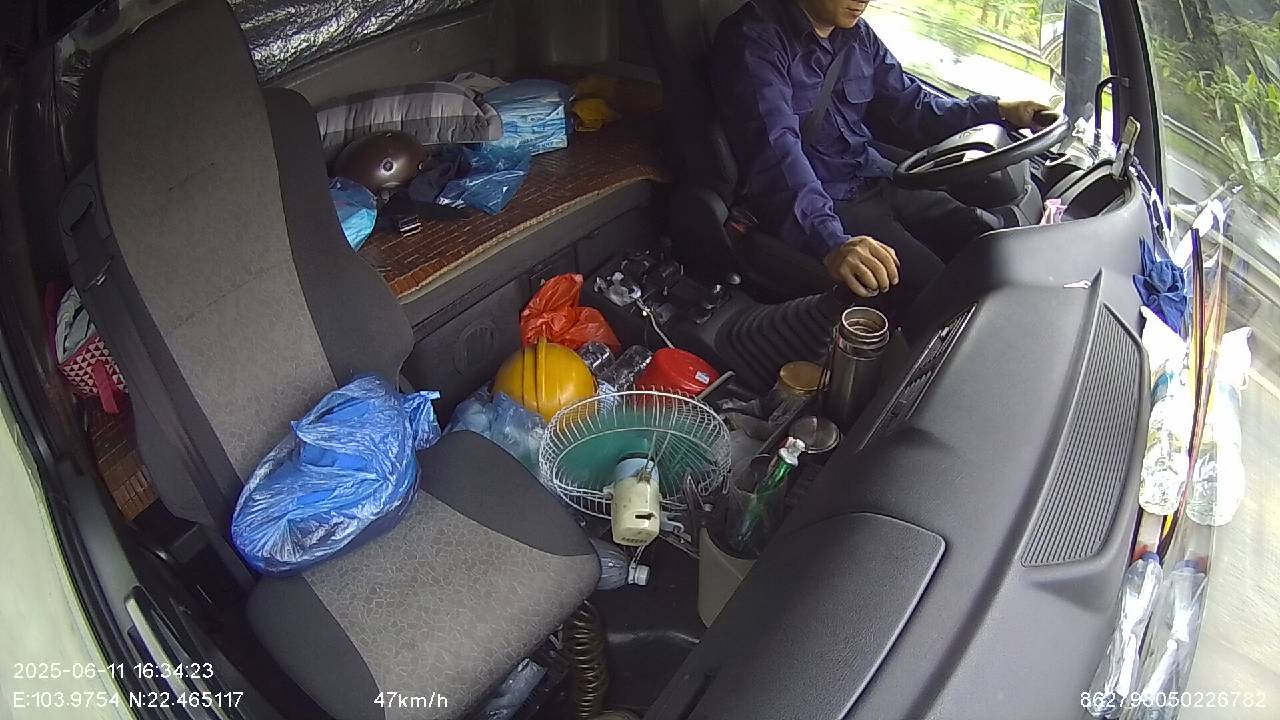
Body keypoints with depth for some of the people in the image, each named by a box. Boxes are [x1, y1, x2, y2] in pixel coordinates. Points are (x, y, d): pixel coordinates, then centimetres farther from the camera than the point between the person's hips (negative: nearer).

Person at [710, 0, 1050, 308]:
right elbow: (775, 148, -28)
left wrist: (996, 109, 8)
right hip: (820, 205, -7)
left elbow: (908, 105, 21)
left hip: (875, 180, 8)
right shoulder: (755, 39, -14)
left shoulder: (857, 33, 10)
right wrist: (831, 241, -41)